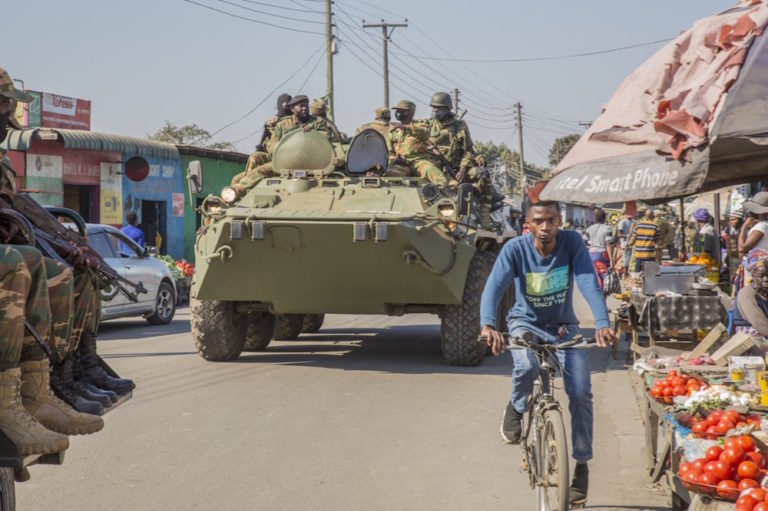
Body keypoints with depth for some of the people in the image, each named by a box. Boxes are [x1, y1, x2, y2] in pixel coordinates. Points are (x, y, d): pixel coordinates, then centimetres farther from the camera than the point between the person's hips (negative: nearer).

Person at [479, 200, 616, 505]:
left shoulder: (572, 243, -18)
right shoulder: (515, 249, -20)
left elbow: (589, 283, -29)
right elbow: (494, 287, -31)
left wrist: (602, 324, -45)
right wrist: (488, 325, -50)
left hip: (563, 327, 1)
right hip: (526, 323, -1)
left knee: (581, 391, -12)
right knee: (526, 367, -35)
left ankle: (581, 465, 6)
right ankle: (517, 407, 0)